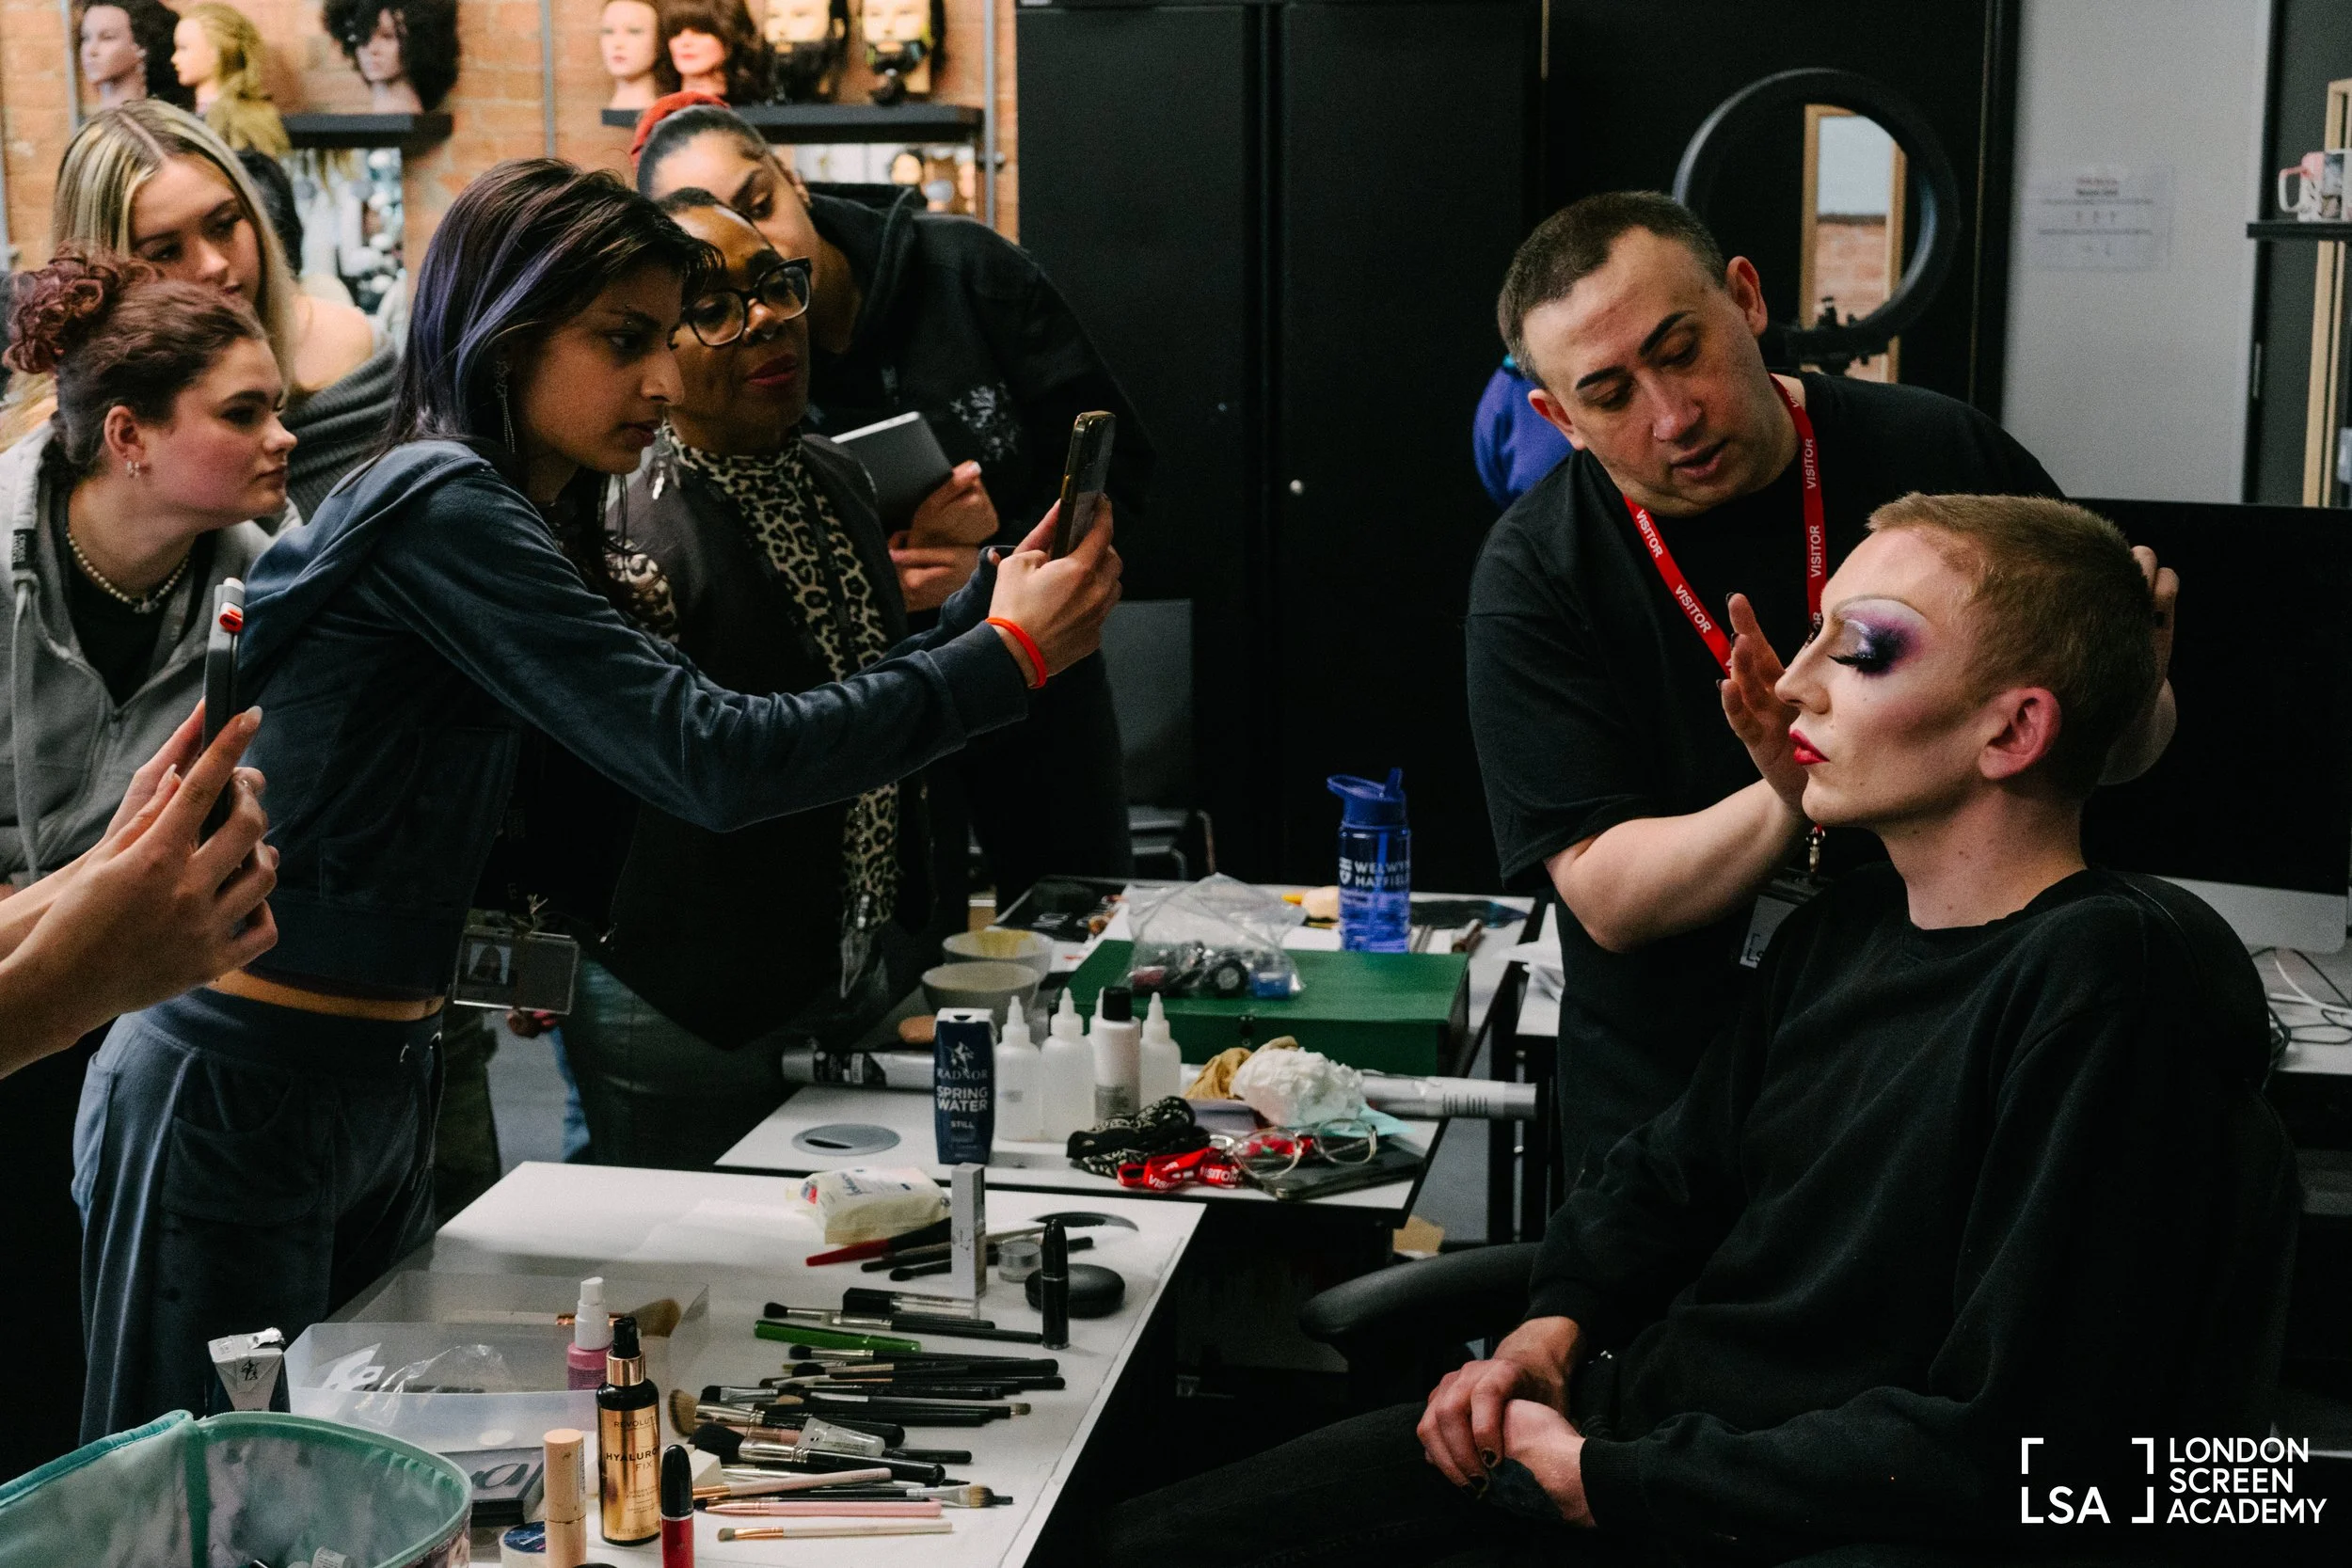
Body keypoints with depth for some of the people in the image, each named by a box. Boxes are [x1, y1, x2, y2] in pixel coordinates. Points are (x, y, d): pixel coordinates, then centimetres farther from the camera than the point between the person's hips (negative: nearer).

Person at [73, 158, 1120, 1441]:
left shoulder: (521, 523, 12)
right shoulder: (443, 509, -17)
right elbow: (711, 762, -24)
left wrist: (982, 607, 3)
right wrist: (1006, 659, -16)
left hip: (372, 1091, 9)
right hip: (239, 1099, -9)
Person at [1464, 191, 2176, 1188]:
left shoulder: (1946, 456, -5)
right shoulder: (1535, 574, -9)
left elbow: (2122, 756, 6)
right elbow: (1606, 898, -14)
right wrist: (1800, 796, -31)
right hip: (1674, 1097, -1)